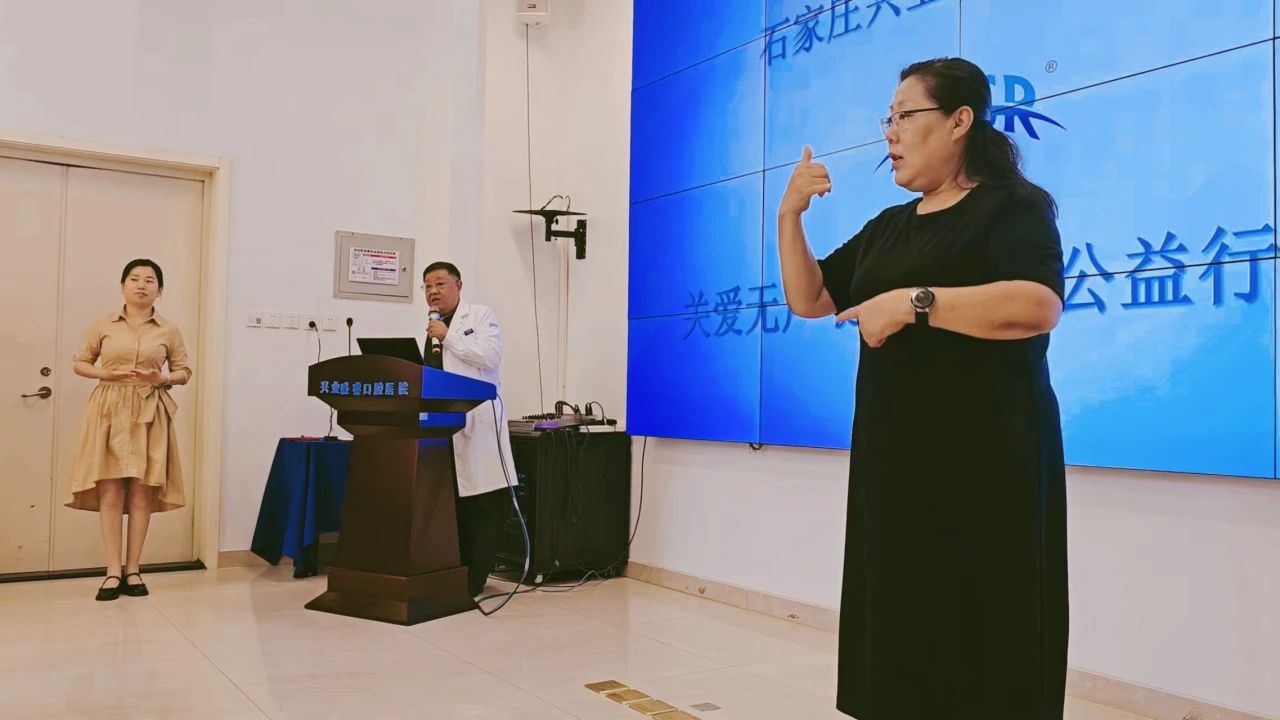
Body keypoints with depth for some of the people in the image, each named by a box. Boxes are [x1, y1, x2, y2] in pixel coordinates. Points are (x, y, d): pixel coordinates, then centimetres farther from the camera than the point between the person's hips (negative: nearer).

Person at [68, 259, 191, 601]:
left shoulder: (169, 330, 5)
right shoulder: (102, 325, 4)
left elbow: (185, 371, 10)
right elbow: (80, 363, 10)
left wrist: (162, 378, -11)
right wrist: (109, 374, -9)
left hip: (150, 413, 0)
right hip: (109, 411, 0)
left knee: (142, 491, 1)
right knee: (110, 491, -4)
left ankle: (133, 570, 10)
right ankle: (112, 572, 2)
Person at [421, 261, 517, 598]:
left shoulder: (481, 316, 3)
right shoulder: (429, 328, 21)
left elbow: (491, 356, -13)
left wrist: (449, 337, -11)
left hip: (476, 423, -6)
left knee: (480, 506, -3)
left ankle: (473, 580, 4)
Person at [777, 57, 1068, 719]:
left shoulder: (1012, 206, -3)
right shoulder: (888, 227, 17)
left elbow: (1038, 305, -20)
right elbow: (807, 300, 17)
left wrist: (914, 302, -22)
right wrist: (789, 216, 4)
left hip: (985, 461, -7)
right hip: (893, 459, 7)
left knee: (980, 642, -1)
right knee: (902, 629, 11)